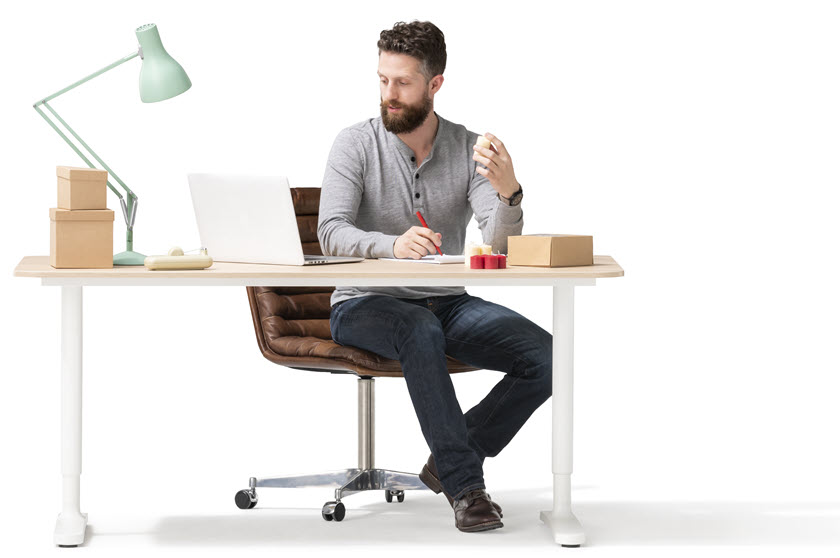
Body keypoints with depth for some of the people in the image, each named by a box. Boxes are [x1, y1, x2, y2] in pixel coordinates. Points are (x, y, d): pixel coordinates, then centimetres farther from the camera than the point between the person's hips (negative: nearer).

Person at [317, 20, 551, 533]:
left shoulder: (470, 150, -1)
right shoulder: (356, 144, -6)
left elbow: (499, 246, -11)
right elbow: (331, 233, -18)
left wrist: (508, 192, -33)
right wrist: (393, 244, -38)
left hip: (446, 303, 3)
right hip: (367, 304, -3)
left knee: (546, 357, -18)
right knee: (420, 329, -38)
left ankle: (449, 461, -2)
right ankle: (465, 486, -30)